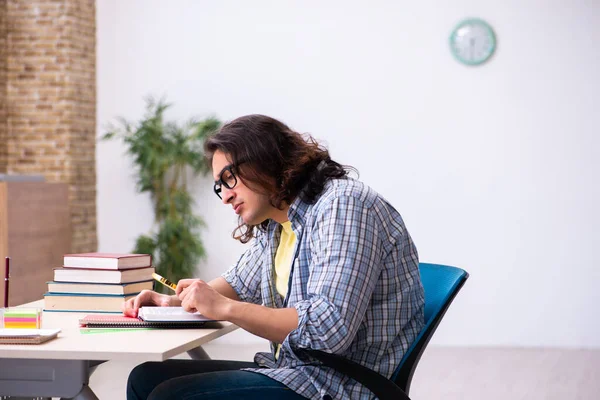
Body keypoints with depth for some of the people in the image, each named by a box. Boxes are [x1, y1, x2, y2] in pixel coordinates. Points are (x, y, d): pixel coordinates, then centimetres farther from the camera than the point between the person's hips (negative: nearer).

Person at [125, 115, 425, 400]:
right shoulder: (275, 224, 11)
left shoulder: (342, 205, -17)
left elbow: (329, 330, -28)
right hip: (293, 370, 9)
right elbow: (239, 283, 31)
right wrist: (174, 302, 11)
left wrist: (224, 308, -20)